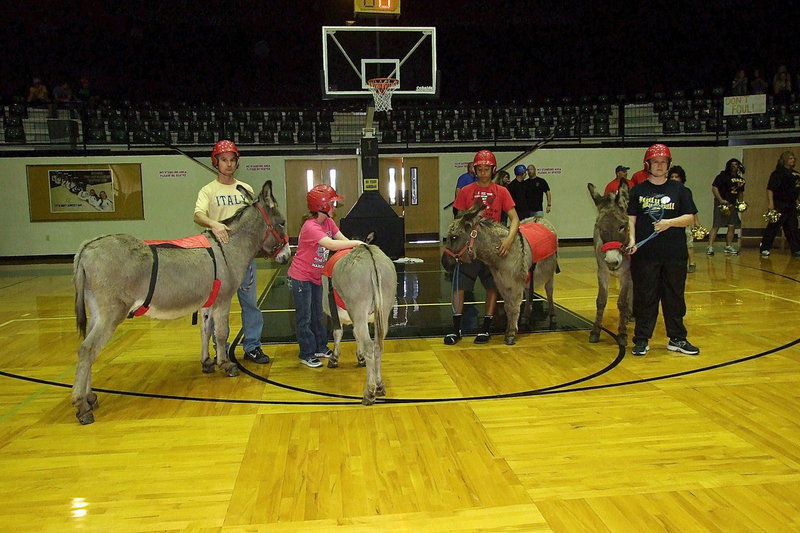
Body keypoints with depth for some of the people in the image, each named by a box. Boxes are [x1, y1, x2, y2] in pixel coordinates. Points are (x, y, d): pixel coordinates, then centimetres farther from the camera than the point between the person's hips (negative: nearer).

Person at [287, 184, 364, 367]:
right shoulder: (310, 226, -26)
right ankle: (307, 354, 13)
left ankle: (320, 348, 30)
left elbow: (341, 238, -8)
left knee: (317, 314, 18)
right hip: (300, 278, -9)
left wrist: (358, 247, -24)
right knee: (304, 317, 1)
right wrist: (355, 243, -37)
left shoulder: (328, 222, 1)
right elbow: (331, 244, -39)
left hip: (316, 277, 9)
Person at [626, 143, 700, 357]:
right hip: (644, 254, -1)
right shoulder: (638, 190, 7)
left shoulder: (679, 190, 7)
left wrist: (670, 222, -15)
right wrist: (632, 240, -12)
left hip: (674, 254, 1)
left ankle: (677, 339, 19)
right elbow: (631, 218, 3)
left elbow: (690, 217, 3)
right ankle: (642, 339, 11)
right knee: (644, 296, 3)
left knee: (674, 296, 8)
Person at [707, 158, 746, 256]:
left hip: (732, 204, 7)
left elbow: (740, 192, 26)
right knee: (716, 226, -10)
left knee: (732, 226, 7)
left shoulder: (740, 179, 14)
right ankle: (710, 247, -11)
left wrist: (741, 202, 12)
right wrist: (721, 200, -19)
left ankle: (728, 246, 19)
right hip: (721, 204, -7)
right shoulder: (723, 176, -6)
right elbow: (714, 188, -12)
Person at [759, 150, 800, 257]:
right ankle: (764, 249, 2)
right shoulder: (778, 173, -8)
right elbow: (770, 189, -14)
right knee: (773, 227, -5)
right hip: (779, 205, -7)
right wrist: (770, 203, -21)